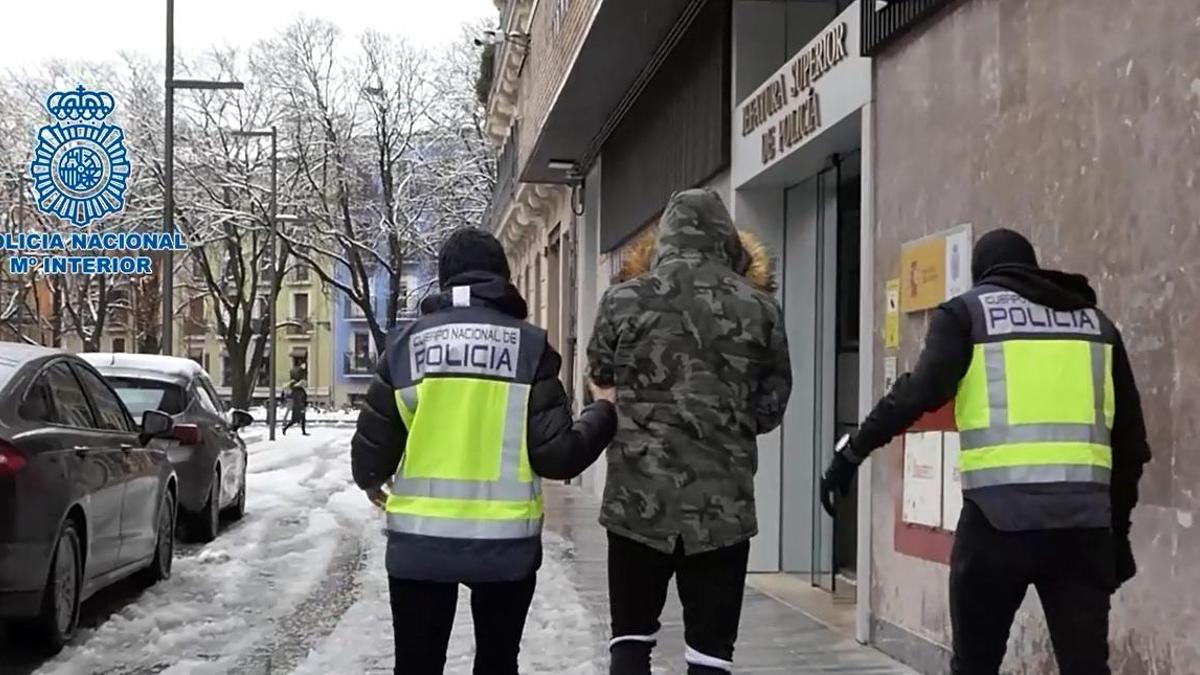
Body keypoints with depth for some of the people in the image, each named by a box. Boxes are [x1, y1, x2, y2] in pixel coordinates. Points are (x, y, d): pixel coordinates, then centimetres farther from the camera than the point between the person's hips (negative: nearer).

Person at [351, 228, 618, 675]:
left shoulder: (408, 344, 0)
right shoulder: (530, 346, -4)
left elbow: (372, 454, 0)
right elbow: (557, 456, -8)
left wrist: (372, 482, 23)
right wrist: (603, 414, 10)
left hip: (419, 540, 1)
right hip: (505, 541, 0)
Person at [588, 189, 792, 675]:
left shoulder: (625, 300, -2)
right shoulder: (760, 308, -1)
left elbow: (600, 373, 14)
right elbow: (771, 406, 5)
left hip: (638, 500, 0)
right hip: (725, 505, 0)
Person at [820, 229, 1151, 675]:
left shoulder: (967, 311, 10)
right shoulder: (1095, 322, 21)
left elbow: (922, 391, -7)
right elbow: (1130, 437, 20)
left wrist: (852, 453, -1)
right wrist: (1118, 526, 26)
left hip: (1000, 515, -3)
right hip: (1083, 520, 3)